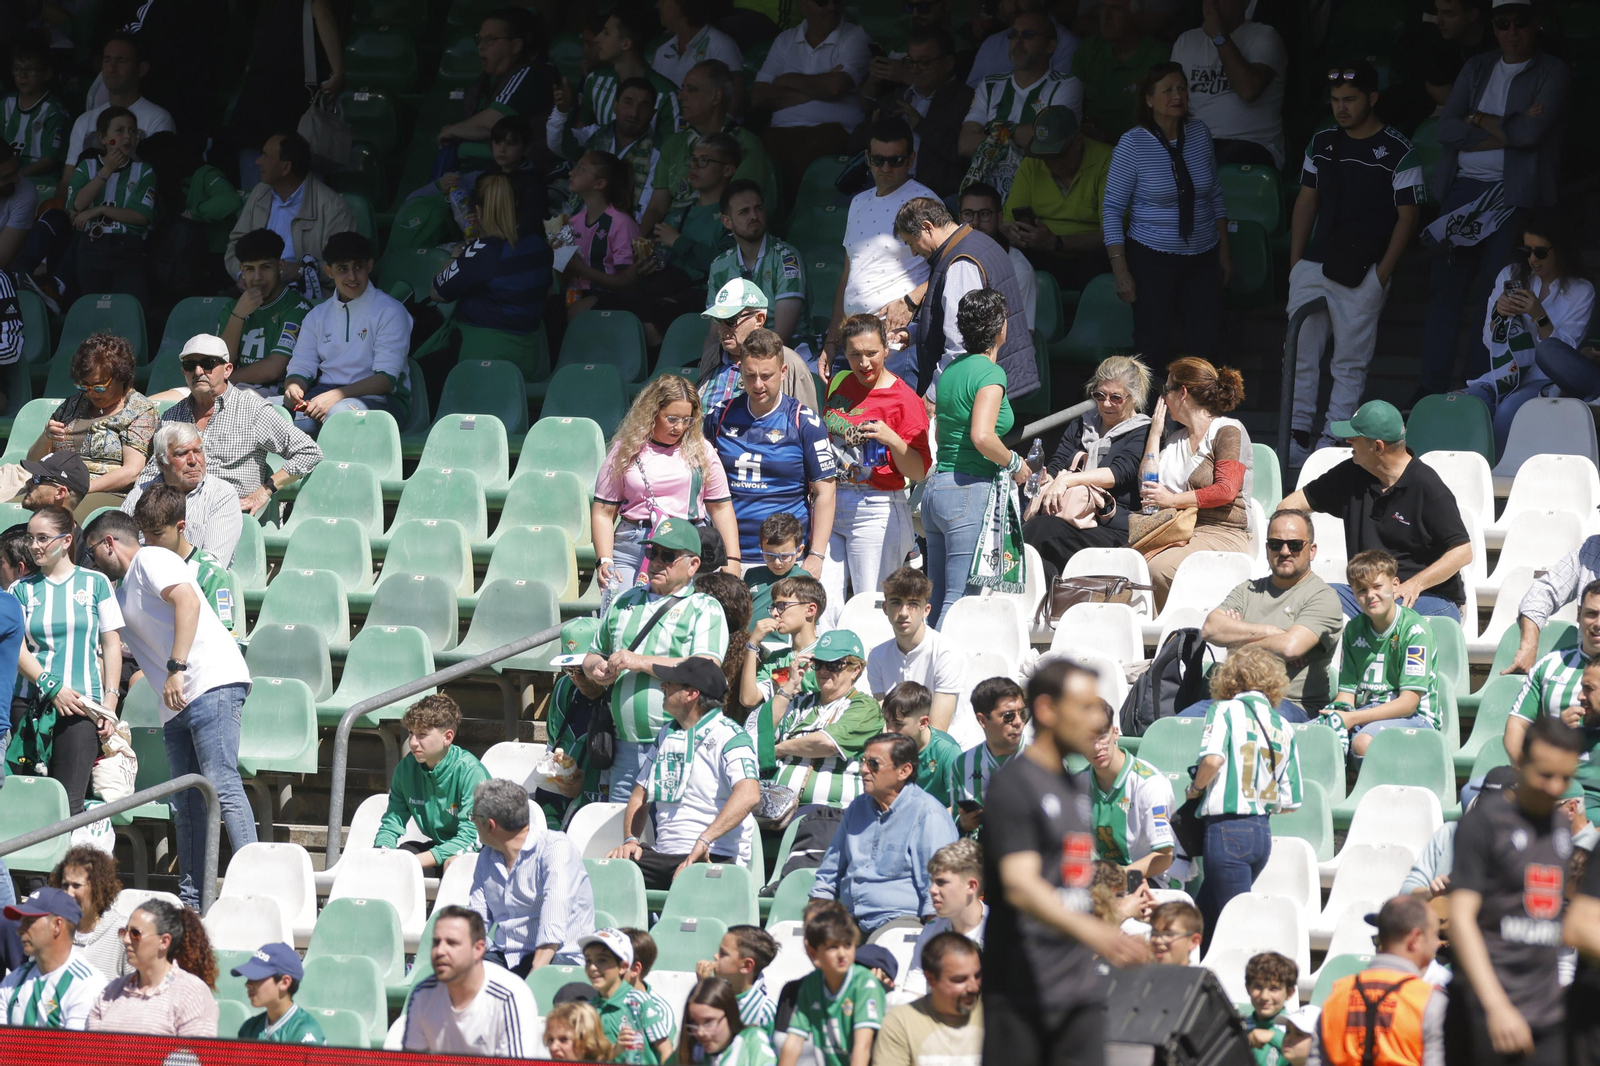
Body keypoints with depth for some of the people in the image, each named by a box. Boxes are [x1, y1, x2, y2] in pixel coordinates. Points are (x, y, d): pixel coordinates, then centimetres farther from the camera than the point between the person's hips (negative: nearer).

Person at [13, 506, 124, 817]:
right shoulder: (23, 590, 10)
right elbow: (17, 650, 2)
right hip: (32, 702, 2)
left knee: (69, 804, -9)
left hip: (82, 703, -2)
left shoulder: (95, 583, 8)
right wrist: (52, 689, -11)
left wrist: (110, 700, 0)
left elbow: (112, 644, 8)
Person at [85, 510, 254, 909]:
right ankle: (192, 901, 5)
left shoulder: (150, 560, 0)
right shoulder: (121, 592, 28)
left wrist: (176, 668, -22)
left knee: (221, 786, -19)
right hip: (177, 703, 10)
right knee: (186, 805, 5)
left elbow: (187, 600, -17)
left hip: (212, 683, -10)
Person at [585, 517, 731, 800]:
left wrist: (641, 662, -16)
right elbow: (593, 656, 29)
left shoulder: (704, 609, 1)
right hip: (626, 745, 6)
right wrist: (596, 669, 3)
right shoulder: (625, 602, 20)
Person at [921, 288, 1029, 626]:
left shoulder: (952, 369, 14)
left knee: (938, 600, 10)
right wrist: (1014, 464, -7)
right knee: (962, 602, -10)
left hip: (936, 486, 9)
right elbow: (982, 436, -24)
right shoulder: (990, 373, -11)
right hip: (972, 492, -9)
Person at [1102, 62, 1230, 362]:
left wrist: (1224, 251, 12)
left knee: (1206, 346, -1)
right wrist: (1120, 270, -12)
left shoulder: (1199, 133, 3)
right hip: (1152, 257, -4)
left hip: (1203, 257, 4)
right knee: (1155, 348, -5)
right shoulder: (1132, 144, -10)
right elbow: (1112, 210, -8)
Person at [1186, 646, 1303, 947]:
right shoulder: (1284, 729, 11)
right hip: (1263, 832, 7)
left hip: (1228, 829, -7)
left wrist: (1194, 789, -2)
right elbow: (1290, 801, 9)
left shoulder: (1226, 711, -4)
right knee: (1205, 917, 17)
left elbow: (1213, 759, -22)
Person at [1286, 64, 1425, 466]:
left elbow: (1408, 215, -4)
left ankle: (1333, 440, 4)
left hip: (1363, 272, -5)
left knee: (1350, 362, 0)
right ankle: (1297, 433, 7)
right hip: (1314, 266, 5)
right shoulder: (1322, 143, 11)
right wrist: (1295, 262, 10)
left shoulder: (1398, 152, -5)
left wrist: (1383, 273, -10)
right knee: (1299, 355, 2)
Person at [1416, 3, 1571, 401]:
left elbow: (1530, 133, -13)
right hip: (1462, 188, 4)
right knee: (1444, 289, 1)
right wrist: (1504, 131, -8)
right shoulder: (1477, 68, 14)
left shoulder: (1553, 74, 2)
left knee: (1495, 299, -5)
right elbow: (1447, 127, 2)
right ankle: (1431, 390, 4)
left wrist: (1480, 120, -2)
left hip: (1513, 195, -4)